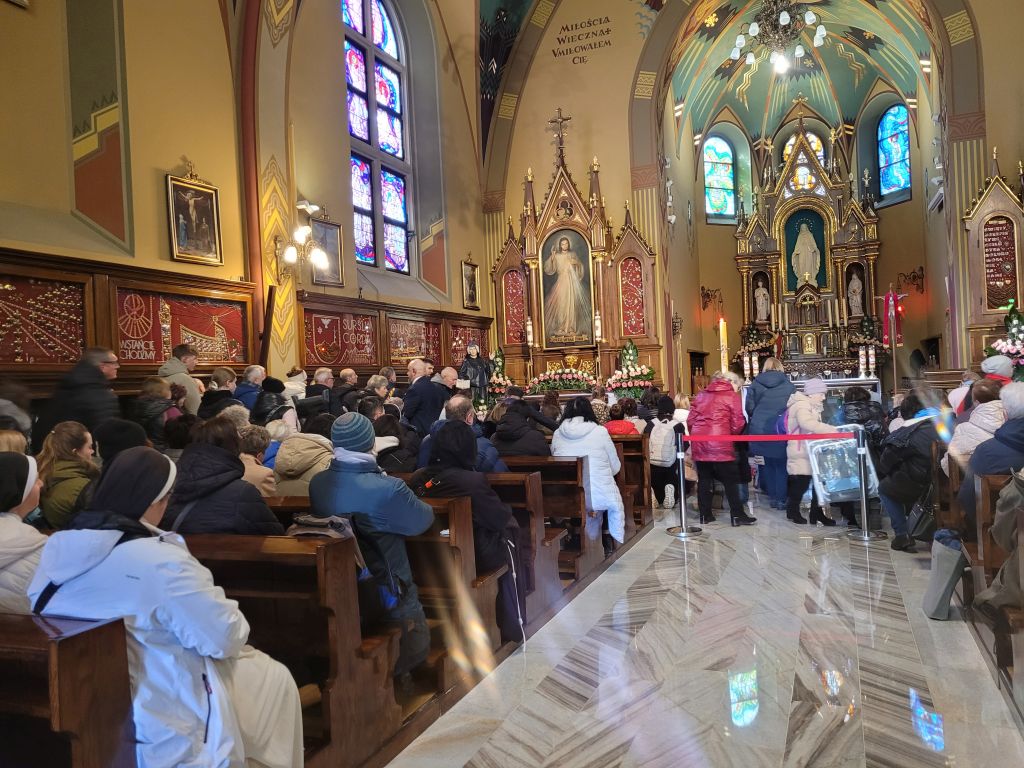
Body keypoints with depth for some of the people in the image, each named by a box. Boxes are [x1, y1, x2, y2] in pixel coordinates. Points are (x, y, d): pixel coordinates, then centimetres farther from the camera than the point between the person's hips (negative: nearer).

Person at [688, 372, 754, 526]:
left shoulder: (700, 396, 14)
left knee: (704, 480, 11)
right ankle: (738, 515, 6)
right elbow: (737, 423, -2)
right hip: (720, 445, -4)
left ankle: (705, 514, 14)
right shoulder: (732, 396, 3)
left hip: (699, 445, 4)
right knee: (730, 481, 4)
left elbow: (690, 421, 10)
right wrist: (731, 435, 16)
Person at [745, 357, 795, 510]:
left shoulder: (755, 384, 0)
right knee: (781, 464, 7)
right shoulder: (788, 385, -2)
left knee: (769, 464, 15)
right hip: (781, 430, -2)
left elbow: (749, 407, -1)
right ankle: (781, 499, 6)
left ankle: (772, 497, 18)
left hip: (760, 430, 2)